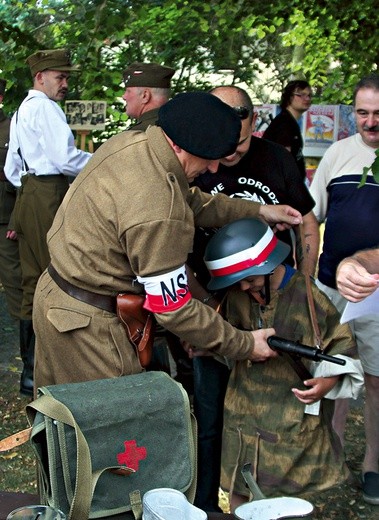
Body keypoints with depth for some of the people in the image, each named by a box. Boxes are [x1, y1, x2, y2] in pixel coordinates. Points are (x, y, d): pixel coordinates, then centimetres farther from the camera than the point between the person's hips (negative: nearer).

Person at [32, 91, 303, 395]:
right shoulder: (158, 213, -32)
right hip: (86, 322, -9)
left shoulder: (129, 142, -3)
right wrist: (245, 345, -12)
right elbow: (174, 310, -23)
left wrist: (258, 211, 12)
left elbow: (190, 202, 12)